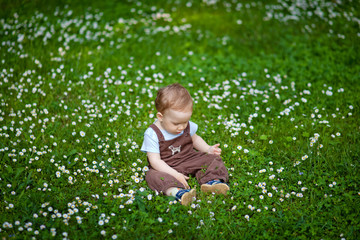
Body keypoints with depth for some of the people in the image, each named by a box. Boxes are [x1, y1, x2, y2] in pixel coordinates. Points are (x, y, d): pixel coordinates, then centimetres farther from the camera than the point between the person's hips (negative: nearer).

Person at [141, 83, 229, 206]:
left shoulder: (187, 126, -4)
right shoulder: (152, 134, -20)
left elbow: (194, 138, 19)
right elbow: (155, 161, -23)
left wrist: (208, 149, 1)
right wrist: (175, 175, -31)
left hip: (189, 160, 5)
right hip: (166, 167, -5)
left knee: (212, 159, -10)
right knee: (154, 175, -35)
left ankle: (212, 181, -36)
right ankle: (176, 191, -61)